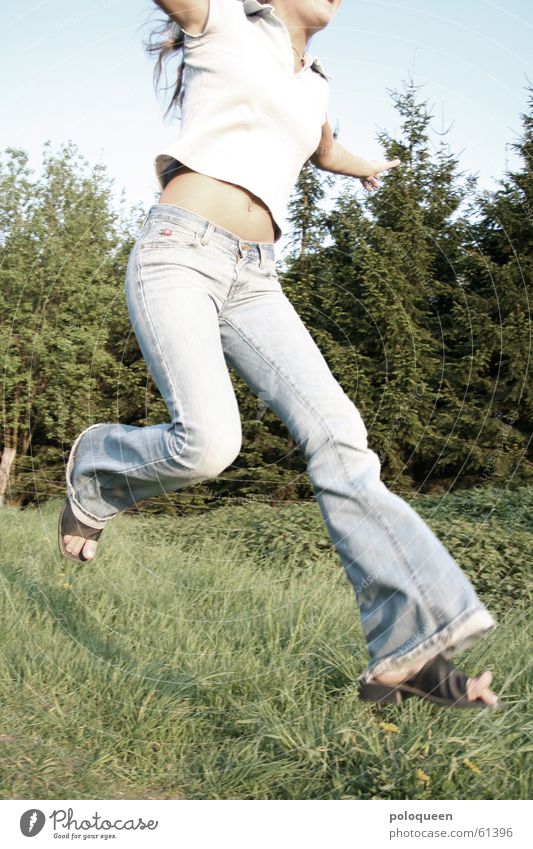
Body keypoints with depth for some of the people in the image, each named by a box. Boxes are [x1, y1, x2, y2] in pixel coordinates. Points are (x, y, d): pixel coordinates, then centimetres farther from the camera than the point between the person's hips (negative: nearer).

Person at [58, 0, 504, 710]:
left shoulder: (313, 85, 25)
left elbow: (324, 151, 48)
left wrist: (362, 166, 63)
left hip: (253, 278, 6)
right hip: (178, 252, -5)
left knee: (337, 434, -16)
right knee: (208, 442, -28)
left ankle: (410, 650, -19)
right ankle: (95, 471, 7)